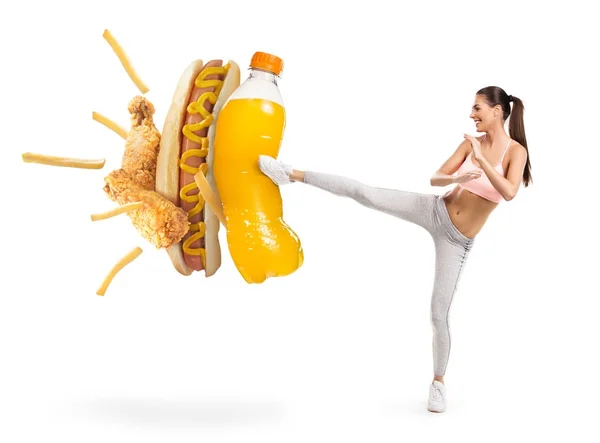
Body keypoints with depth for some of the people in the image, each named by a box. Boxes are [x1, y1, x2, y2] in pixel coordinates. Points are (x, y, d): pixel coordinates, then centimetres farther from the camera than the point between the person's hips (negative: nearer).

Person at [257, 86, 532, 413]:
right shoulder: (470, 143, 2)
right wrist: (458, 178, -23)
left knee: (439, 313, 0)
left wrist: (481, 160, -30)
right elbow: (435, 178, -2)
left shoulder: (516, 150, -8)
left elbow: (510, 193, -26)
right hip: (434, 210, 3)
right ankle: (293, 175, -2)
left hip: (457, 241, -3)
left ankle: (438, 380, 21)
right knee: (364, 193, -12)